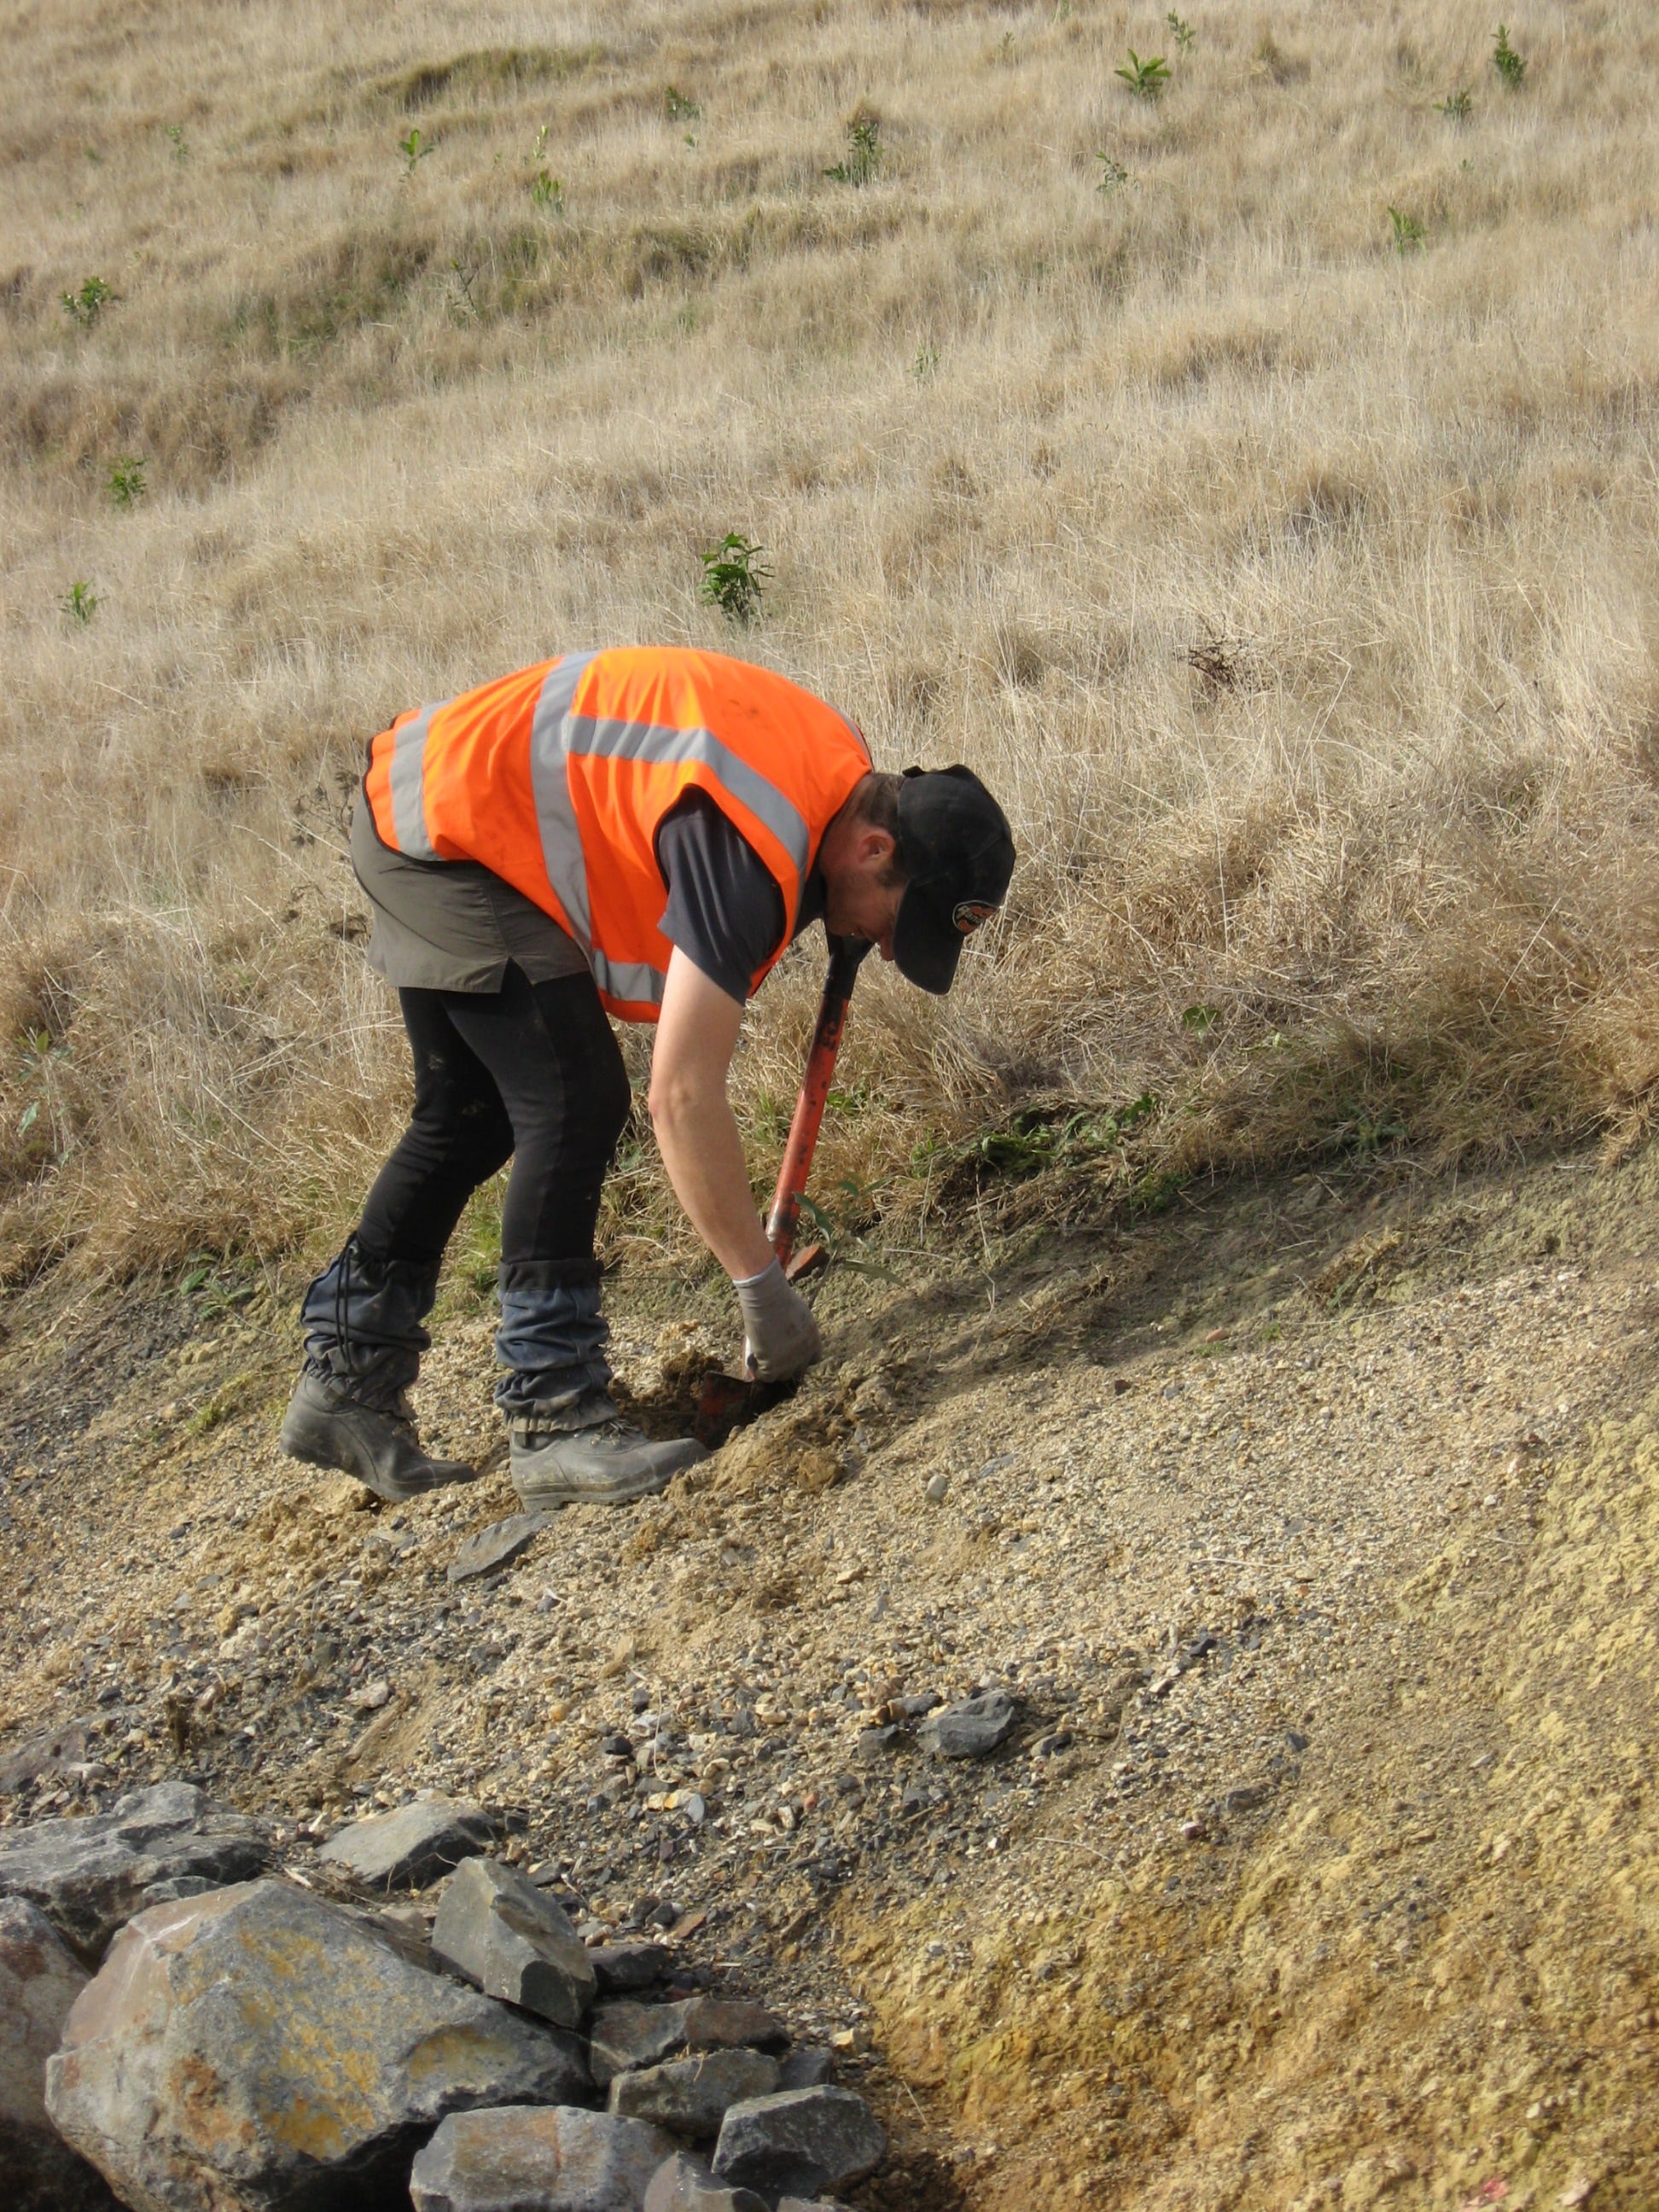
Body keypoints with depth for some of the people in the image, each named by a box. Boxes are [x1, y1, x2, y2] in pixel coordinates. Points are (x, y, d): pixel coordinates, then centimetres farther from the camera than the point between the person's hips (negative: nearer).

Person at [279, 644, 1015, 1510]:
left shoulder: (839, 762, -4)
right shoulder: (751, 850, -32)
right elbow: (682, 1095, -32)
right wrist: (761, 1286, -24)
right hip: (449, 828, -10)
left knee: (467, 1116, 17)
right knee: (575, 1102, -15)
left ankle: (344, 1380, 25)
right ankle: (552, 1417, -12)